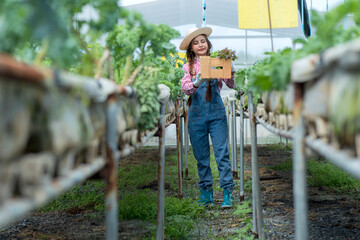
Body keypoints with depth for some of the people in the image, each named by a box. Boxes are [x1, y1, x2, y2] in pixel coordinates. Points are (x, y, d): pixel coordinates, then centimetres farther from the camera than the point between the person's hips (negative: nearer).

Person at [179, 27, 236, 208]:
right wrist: (197, 82, -28)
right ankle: (206, 192, 17)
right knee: (201, 156, 7)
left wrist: (231, 72, -20)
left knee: (222, 153, -7)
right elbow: (185, 88, -7)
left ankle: (227, 193, -5)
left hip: (217, 113, -1)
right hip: (196, 115, 1)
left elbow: (231, 85, 1)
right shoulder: (188, 67, 7)